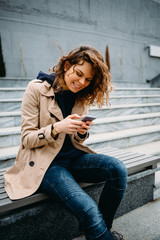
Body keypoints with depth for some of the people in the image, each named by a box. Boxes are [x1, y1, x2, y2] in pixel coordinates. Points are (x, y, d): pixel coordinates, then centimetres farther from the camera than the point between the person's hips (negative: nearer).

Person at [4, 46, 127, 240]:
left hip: (72, 156, 6)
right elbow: (27, 139, -8)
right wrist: (57, 127, -26)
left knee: (118, 168, -18)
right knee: (89, 211, -27)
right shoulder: (37, 89, -9)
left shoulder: (81, 97, 7)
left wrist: (82, 132, -12)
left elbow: (75, 141, 12)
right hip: (44, 162, -5)